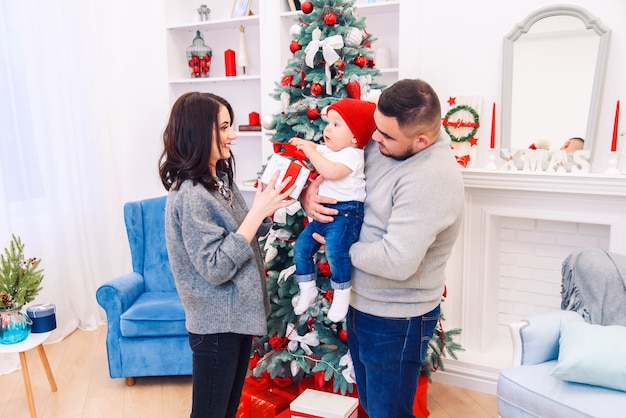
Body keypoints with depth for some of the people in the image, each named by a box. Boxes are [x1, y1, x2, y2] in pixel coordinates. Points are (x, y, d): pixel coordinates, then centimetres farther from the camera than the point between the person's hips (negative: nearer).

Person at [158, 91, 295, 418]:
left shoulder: (220, 180, 5)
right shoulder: (189, 195, -22)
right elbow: (215, 268, -25)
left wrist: (267, 207, -6)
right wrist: (258, 211, -26)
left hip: (237, 316, 9)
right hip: (215, 324, -8)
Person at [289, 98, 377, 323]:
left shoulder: (351, 155, -14)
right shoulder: (326, 150, 14)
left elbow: (331, 172, -30)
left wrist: (310, 150, -21)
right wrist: (302, 144, 8)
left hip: (345, 212, -9)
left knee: (335, 248, -30)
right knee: (301, 246, 6)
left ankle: (341, 293, -10)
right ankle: (308, 289, 23)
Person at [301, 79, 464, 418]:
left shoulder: (432, 177, -29)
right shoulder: (376, 145, -3)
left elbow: (398, 261, -34)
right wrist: (308, 192, -11)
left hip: (396, 321, -8)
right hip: (361, 302, 8)